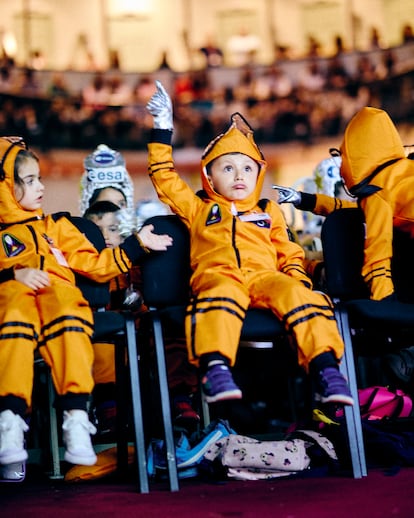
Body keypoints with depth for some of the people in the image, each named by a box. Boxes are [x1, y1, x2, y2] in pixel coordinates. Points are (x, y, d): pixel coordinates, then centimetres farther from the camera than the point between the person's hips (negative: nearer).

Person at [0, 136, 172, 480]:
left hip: (59, 293, 2)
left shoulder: (57, 227, 33)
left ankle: (76, 417, -47)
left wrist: (137, 244, 23)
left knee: (67, 321, -37)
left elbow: (97, 265, 27)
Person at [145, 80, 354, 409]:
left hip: (264, 275, 2)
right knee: (222, 296, -39)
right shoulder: (198, 208, 29)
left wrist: (298, 279, 7)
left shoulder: (269, 212, 33)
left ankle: (325, 369, -39)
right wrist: (162, 130, 23)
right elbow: (164, 178, 26)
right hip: (217, 274, -2)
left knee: (298, 295, -31)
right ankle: (215, 367, -56)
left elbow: (289, 253, 28)